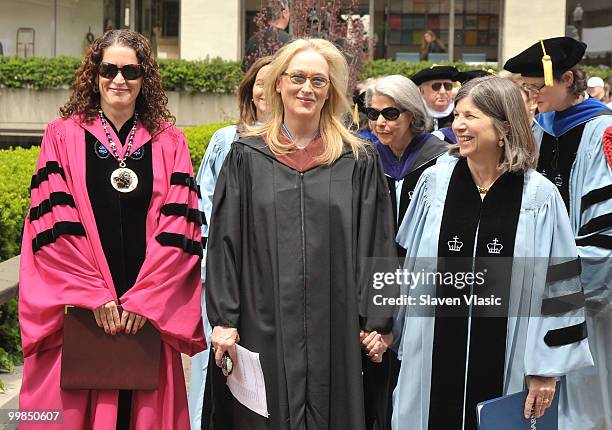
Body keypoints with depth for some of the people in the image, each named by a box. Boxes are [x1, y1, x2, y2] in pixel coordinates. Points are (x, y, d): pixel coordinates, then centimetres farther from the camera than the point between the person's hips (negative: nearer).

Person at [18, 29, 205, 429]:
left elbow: (178, 229, 0)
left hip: (149, 313, 1)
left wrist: (144, 298, -9)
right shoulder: (64, 136, 4)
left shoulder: (169, 143, 7)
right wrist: (94, 294, -11)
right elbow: (55, 225, -4)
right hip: (75, 309, -1)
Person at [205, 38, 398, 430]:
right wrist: (224, 320, -5)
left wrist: (377, 323, -2)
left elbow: (375, 245, 3)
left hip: (335, 330, 0)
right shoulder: (247, 156, 4)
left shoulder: (359, 161, 5)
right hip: (264, 327, 0)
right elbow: (225, 241, 2)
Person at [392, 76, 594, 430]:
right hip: (435, 358, 2)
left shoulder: (541, 197, -5)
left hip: (507, 367, -1)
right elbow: (406, 264, 9)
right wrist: (388, 328, 10)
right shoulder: (435, 182, 1)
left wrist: (548, 368, -5)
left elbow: (559, 284, -3)